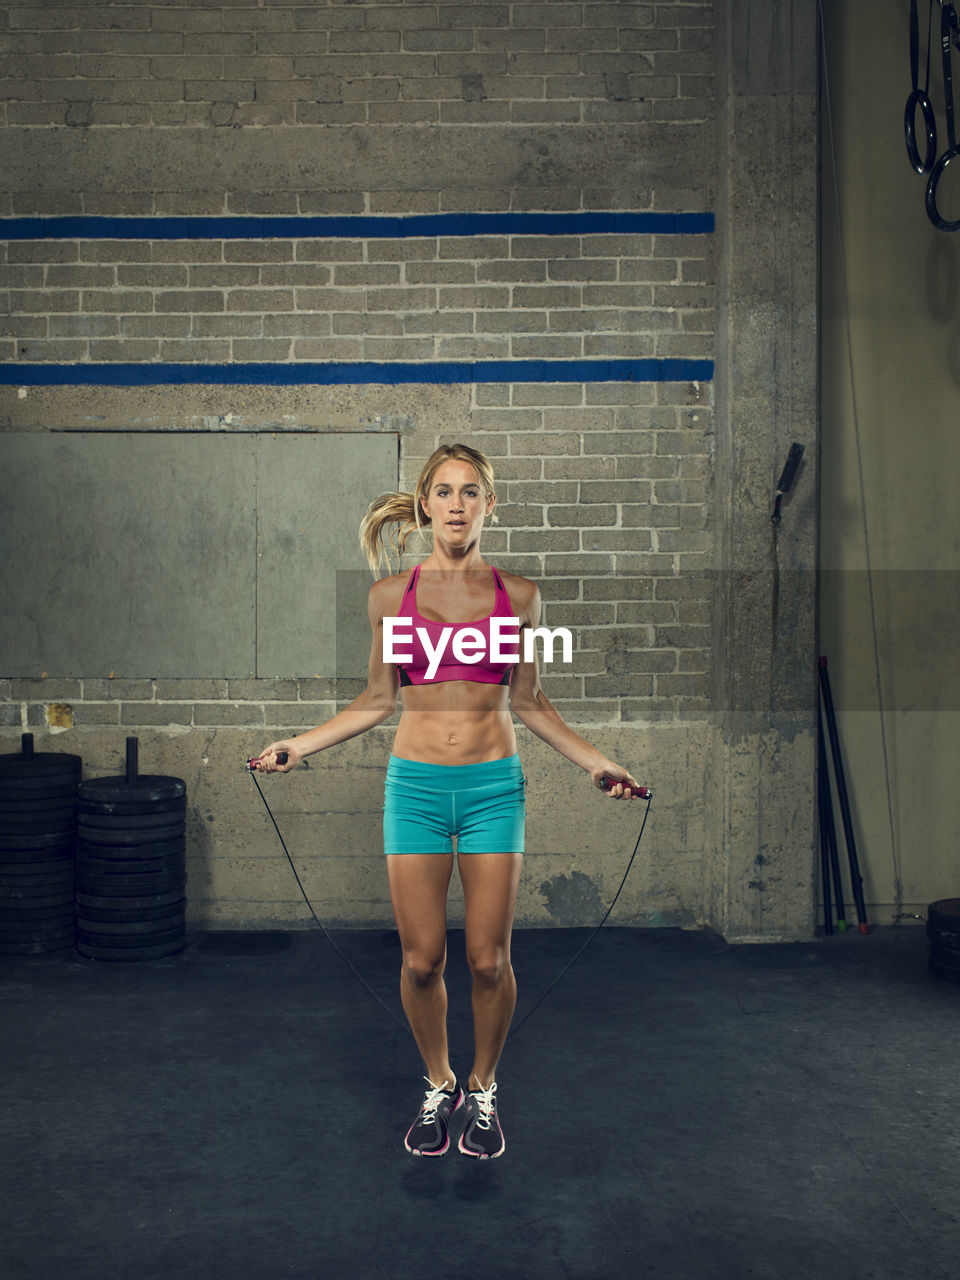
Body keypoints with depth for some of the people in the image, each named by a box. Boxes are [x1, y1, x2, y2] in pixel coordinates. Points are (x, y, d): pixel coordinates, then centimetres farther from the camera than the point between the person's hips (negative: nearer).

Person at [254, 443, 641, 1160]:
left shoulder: (517, 595, 3)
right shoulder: (391, 596, 3)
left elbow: (528, 702, 10)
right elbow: (378, 701, 9)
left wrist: (595, 761, 3)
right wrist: (300, 745, 2)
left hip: (494, 785, 0)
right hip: (416, 784, 0)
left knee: (490, 960, 3)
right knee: (422, 960, 3)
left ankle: (484, 1090, 27)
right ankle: (440, 1086, 28)